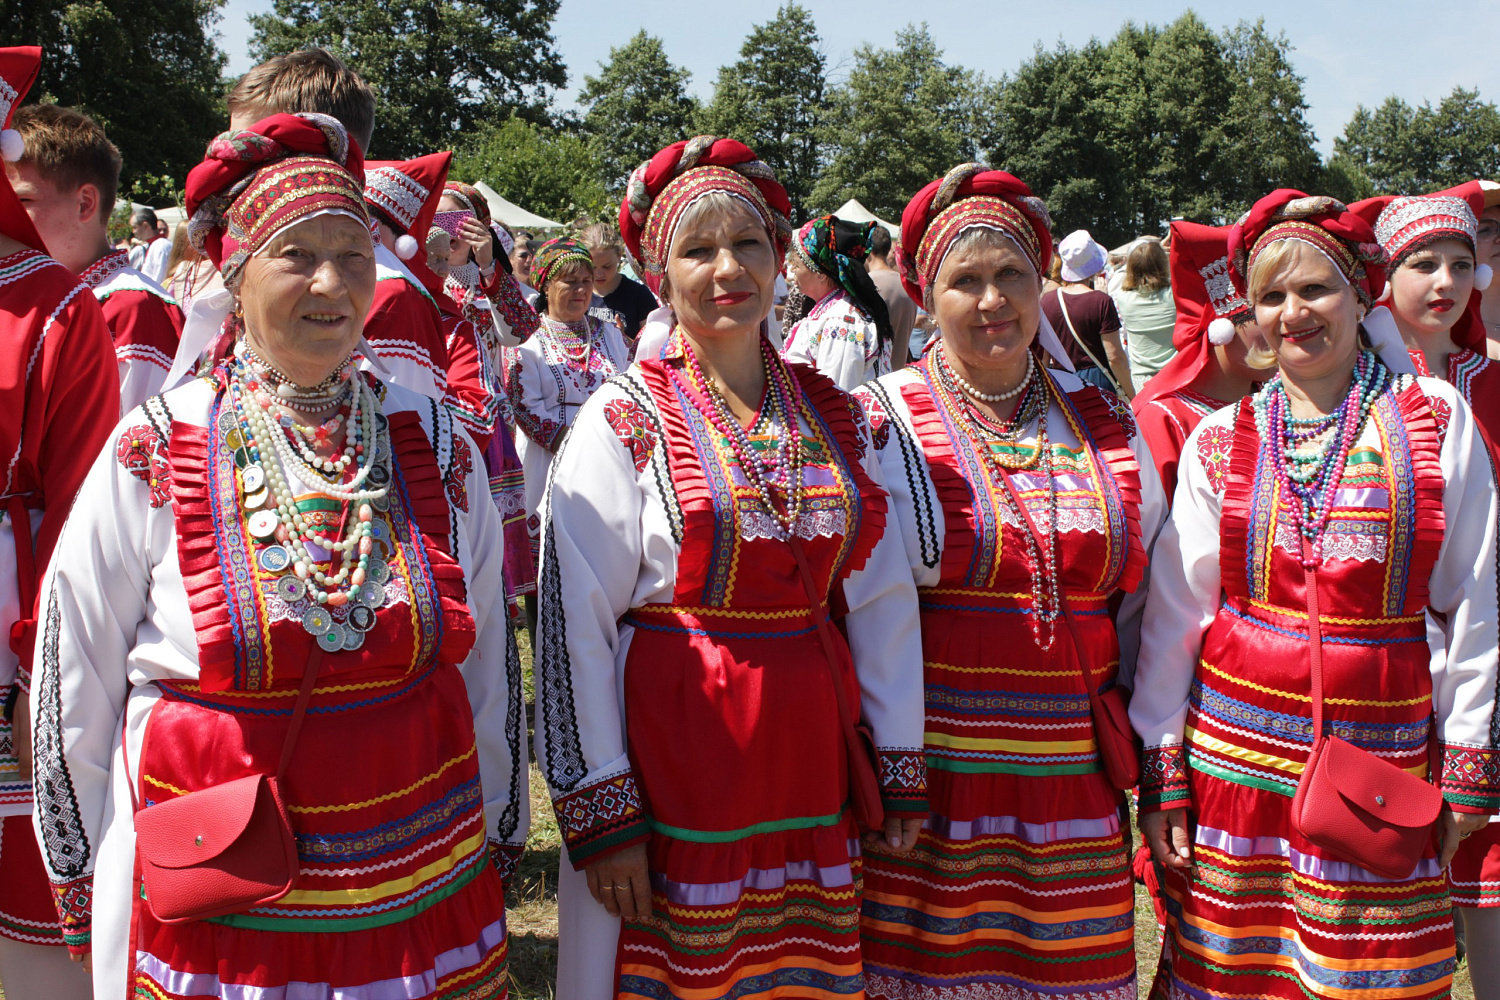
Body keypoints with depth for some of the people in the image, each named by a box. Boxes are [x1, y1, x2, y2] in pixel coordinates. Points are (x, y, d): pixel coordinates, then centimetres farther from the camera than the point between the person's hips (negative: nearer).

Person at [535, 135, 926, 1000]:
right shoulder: (627, 419, -6)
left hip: (810, 750, 4)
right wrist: (600, 810, -11)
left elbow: (883, 600, 9)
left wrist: (901, 768, 7)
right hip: (675, 752, -4)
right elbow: (574, 623, -9)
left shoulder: (833, 416, 6)